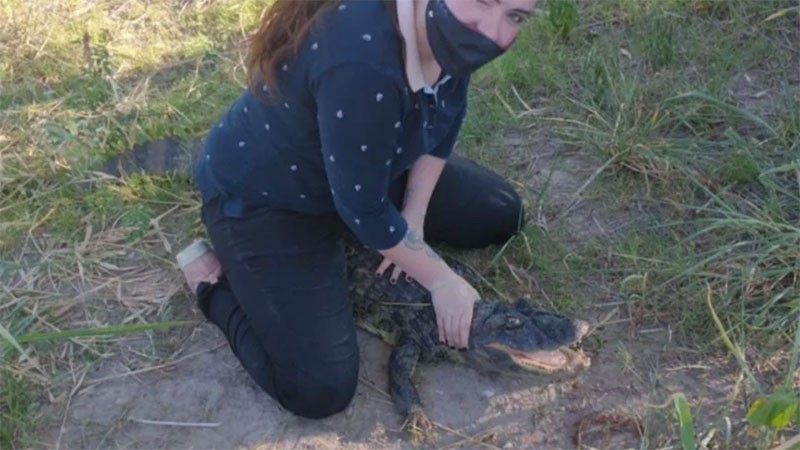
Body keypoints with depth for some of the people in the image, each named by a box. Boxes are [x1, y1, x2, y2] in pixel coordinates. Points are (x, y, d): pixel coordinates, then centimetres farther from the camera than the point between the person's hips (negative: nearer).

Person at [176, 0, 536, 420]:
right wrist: (442, 281, -17)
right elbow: (365, 210, -31)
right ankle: (213, 279, 6)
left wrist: (413, 222, -4)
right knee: (320, 390, -16)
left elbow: (443, 123, 2)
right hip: (262, 198, -8)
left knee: (501, 215, 11)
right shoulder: (363, 63, -40)